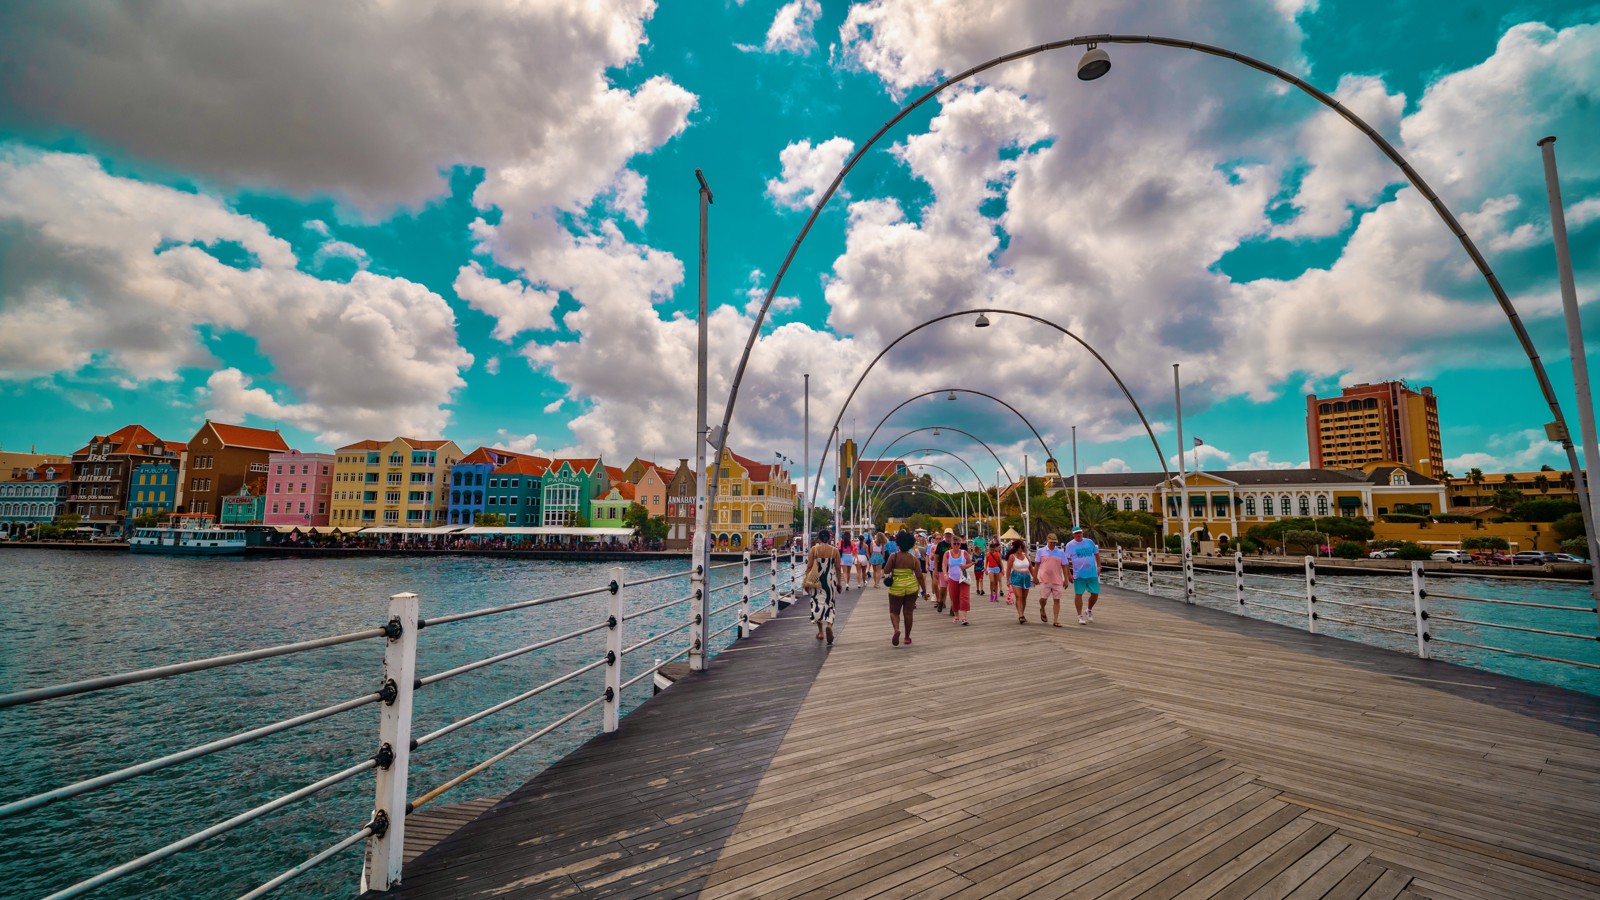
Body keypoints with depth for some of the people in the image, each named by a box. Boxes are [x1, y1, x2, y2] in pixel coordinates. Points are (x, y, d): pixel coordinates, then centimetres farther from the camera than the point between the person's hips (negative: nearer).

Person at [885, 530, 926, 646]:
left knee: (894, 611, 11)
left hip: (896, 587, -2)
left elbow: (886, 570, -10)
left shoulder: (893, 556, -8)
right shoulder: (914, 558, -2)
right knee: (908, 612, 12)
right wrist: (924, 589, 5)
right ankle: (907, 638, 19)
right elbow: (919, 576, -3)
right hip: (911, 586, 2)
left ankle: (896, 629, -17)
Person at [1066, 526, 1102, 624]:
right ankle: (1080, 616, 14)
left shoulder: (1089, 542, 5)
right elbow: (1067, 560, -4)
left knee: (1095, 594, 6)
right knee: (1078, 594, 1)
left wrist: (1099, 566, 7)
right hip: (1079, 574, -3)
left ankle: (1089, 610, 33)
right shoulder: (1070, 545, -4)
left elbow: (1096, 554, 15)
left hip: (1092, 573, 3)